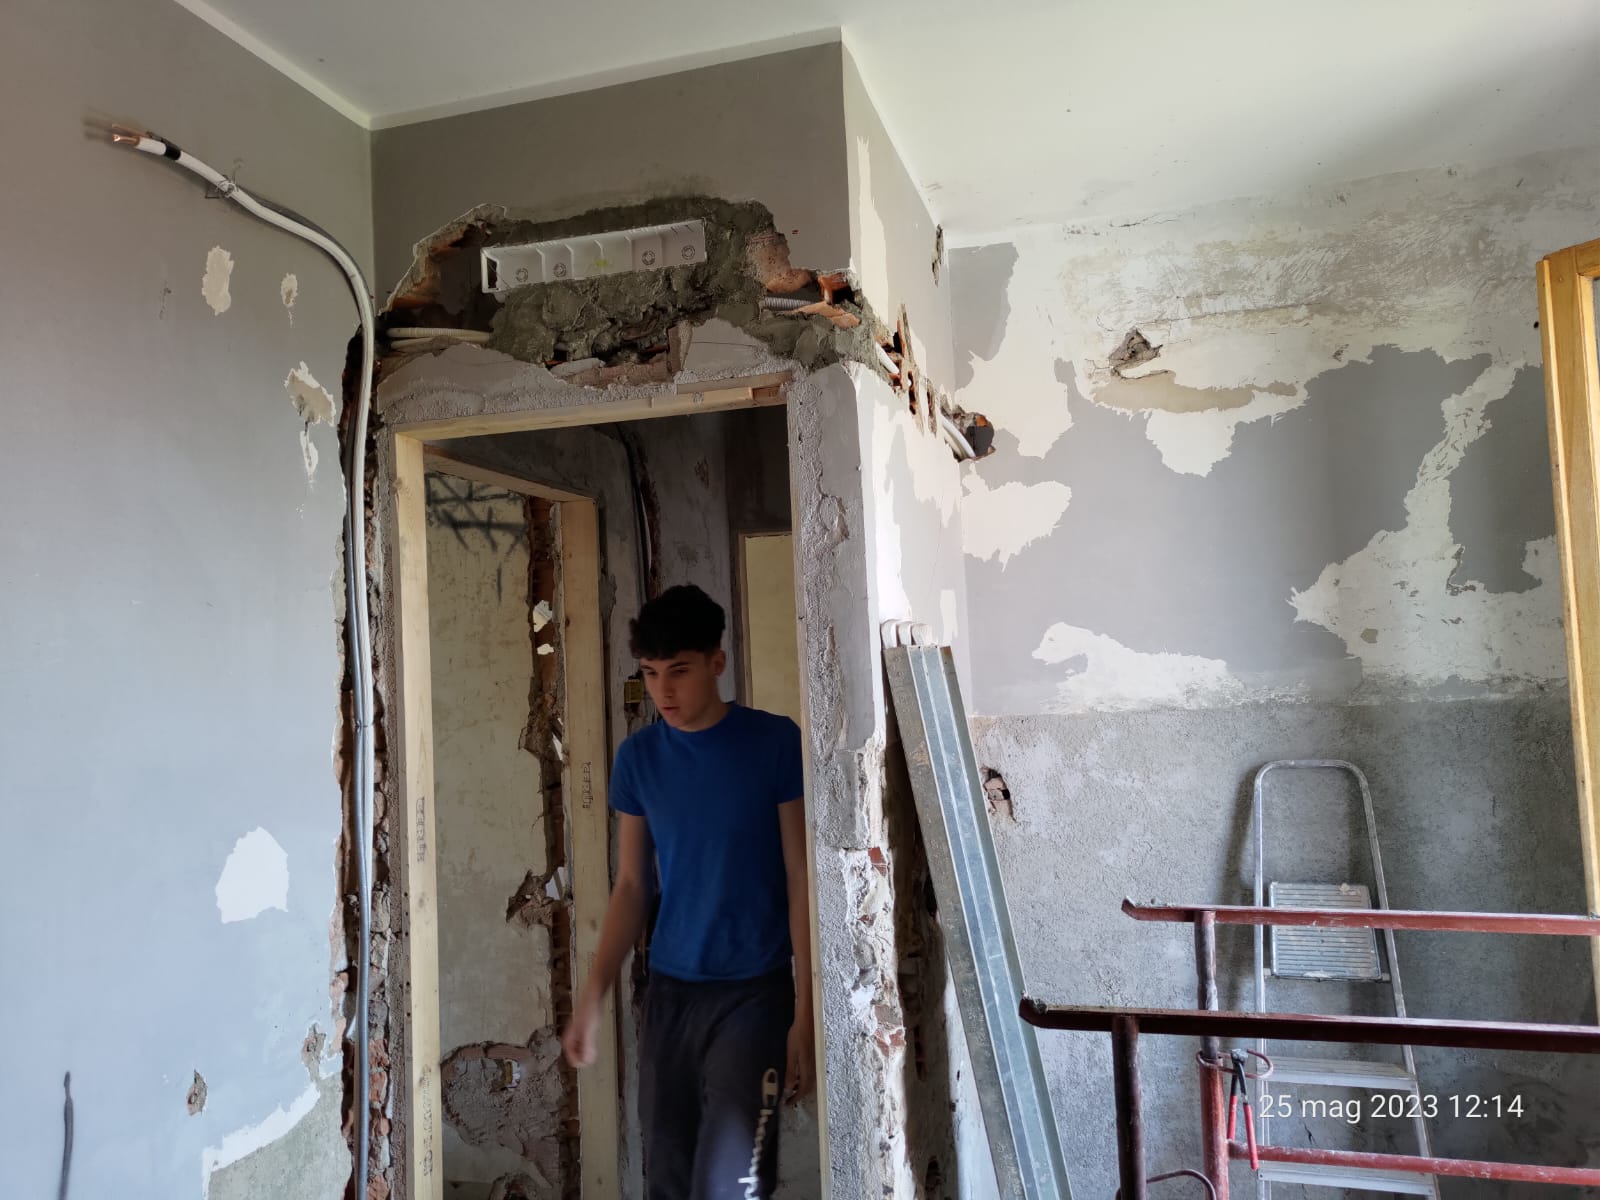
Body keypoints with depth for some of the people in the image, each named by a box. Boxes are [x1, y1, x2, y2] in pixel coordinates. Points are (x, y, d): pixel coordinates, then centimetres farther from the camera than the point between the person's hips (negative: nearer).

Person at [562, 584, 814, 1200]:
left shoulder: (775, 742, -9)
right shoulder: (637, 757, 3)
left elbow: (801, 881, -7)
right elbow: (631, 885, 8)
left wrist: (804, 1014, -10)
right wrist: (591, 998, 2)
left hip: (753, 992, -4)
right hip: (668, 992, 4)